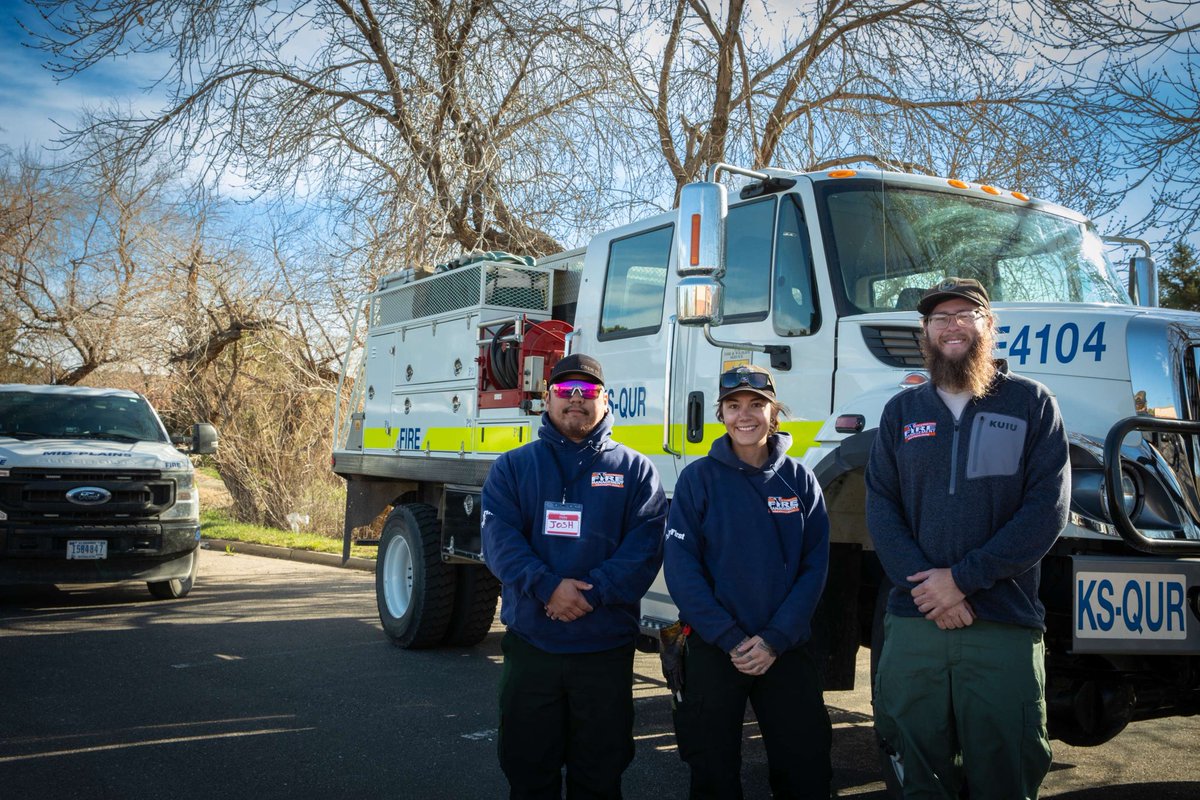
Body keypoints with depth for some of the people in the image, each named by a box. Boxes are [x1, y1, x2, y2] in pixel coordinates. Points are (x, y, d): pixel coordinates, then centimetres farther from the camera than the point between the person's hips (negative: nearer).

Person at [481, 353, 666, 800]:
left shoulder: (635, 470, 6)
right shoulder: (513, 467, 8)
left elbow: (645, 546, -6)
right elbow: (499, 538, -5)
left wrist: (592, 593, -19)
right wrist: (547, 587, -20)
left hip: (606, 646, 0)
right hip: (530, 644, 1)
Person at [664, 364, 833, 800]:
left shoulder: (799, 479, 4)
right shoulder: (699, 477, -2)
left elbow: (815, 565, 0)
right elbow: (680, 566, -8)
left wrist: (775, 640, -12)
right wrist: (731, 639, -14)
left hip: (786, 650, 2)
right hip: (713, 650, -1)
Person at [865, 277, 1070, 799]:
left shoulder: (1031, 403, 5)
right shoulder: (902, 411, 13)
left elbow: (1047, 510, -4)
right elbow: (881, 506, 6)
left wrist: (964, 578, -11)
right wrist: (925, 585, -9)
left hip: (1006, 625, -2)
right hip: (913, 622, 2)